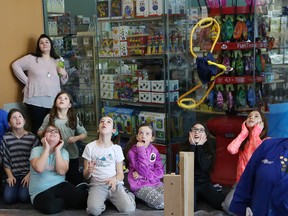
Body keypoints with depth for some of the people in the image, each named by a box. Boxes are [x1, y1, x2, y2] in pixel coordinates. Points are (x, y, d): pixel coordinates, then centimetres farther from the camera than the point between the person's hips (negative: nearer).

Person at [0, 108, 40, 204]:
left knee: (24, 197, -21)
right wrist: (10, 176, -3)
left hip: (28, 173, -1)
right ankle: (16, 187, 13)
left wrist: (29, 175, -9)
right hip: (13, 174, 1)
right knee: (8, 198, -19)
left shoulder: (32, 137, -3)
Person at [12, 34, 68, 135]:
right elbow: (15, 65, 3)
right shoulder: (31, 58, 4)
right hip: (36, 101, -3)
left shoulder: (58, 61, 15)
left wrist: (64, 75, -3)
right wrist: (27, 81, -1)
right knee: (38, 127, -4)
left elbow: (63, 82, 20)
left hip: (53, 101, 3)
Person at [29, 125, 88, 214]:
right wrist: (47, 148, -12)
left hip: (59, 186, 1)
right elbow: (39, 168, -21)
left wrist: (57, 150, -11)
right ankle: (69, 201, -5)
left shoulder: (63, 152, 5)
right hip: (40, 192, -1)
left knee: (82, 199, -27)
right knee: (50, 206, -35)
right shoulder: (36, 150, 0)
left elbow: (61, 171, -14)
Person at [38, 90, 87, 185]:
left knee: (74, 181, 9)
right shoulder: (49, 117, -3)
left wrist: (76, 138, -15)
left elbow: (84, 134, 5)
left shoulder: (74, 118, -2)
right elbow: (39, 132, 7)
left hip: (72, 156, 0)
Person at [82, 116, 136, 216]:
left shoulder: (117, 148, 4)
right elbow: (85, 176, 5)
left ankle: (127, 195, 6)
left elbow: (120, 174, 7)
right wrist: (88, 171, -19)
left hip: (115, 184, 1)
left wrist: (115, 179, -17)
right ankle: (102, 201, 0)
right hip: (97, 185, -1)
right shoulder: (90, 147, 2)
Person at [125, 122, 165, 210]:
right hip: (140, 185, -6)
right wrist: (141, 151, -22)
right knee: (162, 203, -25)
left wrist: (143, 175, -14)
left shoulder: (154, 150, 6)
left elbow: (160, 171, 1)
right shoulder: (132, 152, -9)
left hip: (155, 182, 6)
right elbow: (143, 171, -21)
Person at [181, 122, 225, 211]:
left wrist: (199, 146, -11)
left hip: (204, 183, 2)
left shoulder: (210, 148, 3)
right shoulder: (185, 147, 1)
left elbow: (204, 166, -15)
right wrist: (192, 146, -13)